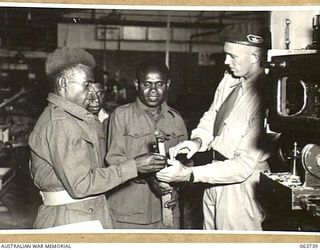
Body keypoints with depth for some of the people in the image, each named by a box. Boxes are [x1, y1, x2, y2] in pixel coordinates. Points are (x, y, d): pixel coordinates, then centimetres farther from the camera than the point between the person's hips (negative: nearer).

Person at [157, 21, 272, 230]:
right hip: (216, 178, 7)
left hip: (242, 184, -7)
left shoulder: (264, 98, -26)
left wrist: (189, 174, -28)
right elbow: (212, 116, 11)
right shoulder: (229, 79, -3)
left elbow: (244, 165, -26)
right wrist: (197, 140, -11)